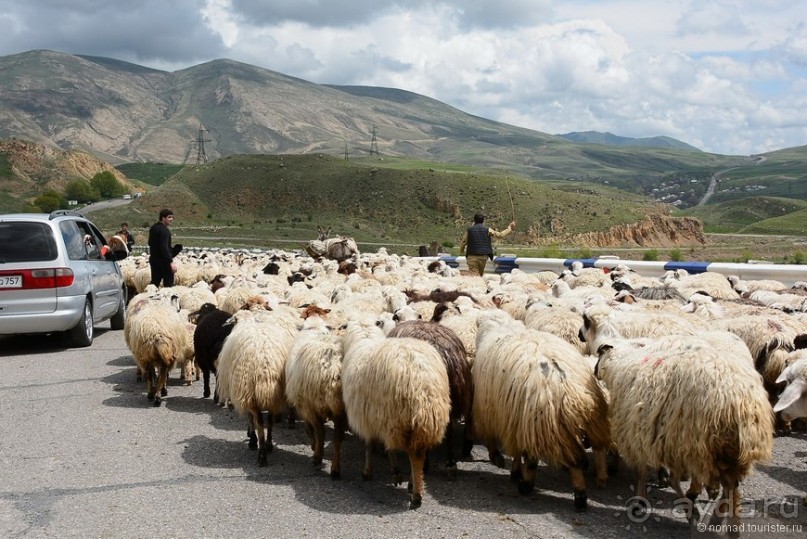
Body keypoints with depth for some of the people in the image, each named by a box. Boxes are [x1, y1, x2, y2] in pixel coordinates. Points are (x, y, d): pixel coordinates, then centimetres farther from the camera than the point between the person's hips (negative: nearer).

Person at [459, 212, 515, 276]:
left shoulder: (469, 230, 2)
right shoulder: (487, 230, 2)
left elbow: (463, 242, 7)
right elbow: (501, 235, 8)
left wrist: (462, 250, 29)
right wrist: (509, 228, 24)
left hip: (472, 256, -1)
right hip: (483, 256, 2)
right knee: (481, 274, 17)